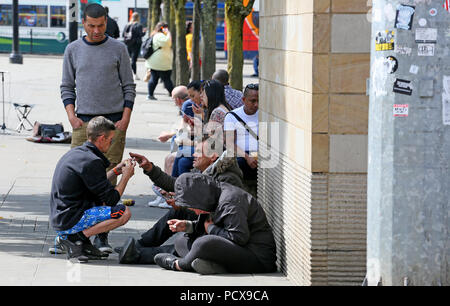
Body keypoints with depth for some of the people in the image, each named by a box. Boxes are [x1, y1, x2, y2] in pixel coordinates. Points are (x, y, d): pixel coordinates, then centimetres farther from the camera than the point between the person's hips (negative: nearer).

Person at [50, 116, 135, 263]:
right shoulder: (91, 162, -18)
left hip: (58, 217, 10)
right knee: (123, 212, -12)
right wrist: (126, 176, 1)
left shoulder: (74, 153, 11)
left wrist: (115, 171, 24)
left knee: (102, 201, 28)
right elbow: (112, 199, -13)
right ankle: (75, 238, -10)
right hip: (70, 220, -10)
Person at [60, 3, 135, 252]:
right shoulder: (73, 50, 10)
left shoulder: (118, 49, 6)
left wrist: (125, 120, -3)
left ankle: (102, 236, -3)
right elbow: (67, 87, 13)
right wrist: (72, 116, 0)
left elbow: (129, 87, 7)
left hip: (113, 122, -1)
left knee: (108, 180, -5)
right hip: (83, 122, 1)